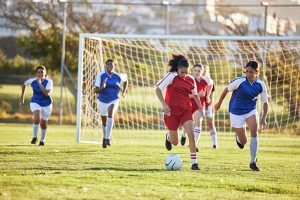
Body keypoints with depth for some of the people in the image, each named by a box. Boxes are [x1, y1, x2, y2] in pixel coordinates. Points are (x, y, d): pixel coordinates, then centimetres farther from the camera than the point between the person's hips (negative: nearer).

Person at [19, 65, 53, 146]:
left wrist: (39, 83, -35)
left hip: (46, 104, 0)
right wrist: (22, 96, 16)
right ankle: (35, 137, -11)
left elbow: (47, 93, -35)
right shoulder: (32, 81, -12)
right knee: (37, 118, -27)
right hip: (35, 102, 0)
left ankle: (42, 140, 37)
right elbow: (24, 83, 10)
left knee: (43, 124, 12)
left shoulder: (49, 82, -20)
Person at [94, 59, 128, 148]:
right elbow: (95, 90, -15)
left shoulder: (118, 76, -8)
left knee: (110, 115, -31)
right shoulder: (101, 75, -12)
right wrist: (102, 87, -35)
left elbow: (125, 78, 18)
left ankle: (108, 138, -34)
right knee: (104, 122, 17)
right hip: (102, 101, 1)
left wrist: (124, 91, 9)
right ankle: (104, 137, 48)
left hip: (113, 101, -1)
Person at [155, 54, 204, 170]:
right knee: (175, 142, 6)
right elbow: (158, 89, -10)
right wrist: (164, 104, -19)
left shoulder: (191, 80, 4)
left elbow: (195, 95, 20)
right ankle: (168, 137, 45)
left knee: (191, 134, -19)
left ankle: (194, 162, -13)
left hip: (186, 111, 3)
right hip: (172, 111, -3)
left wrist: (200, 107, 8)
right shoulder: (171, 76, -9)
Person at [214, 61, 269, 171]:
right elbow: (226, 90, -3)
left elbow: (265, 102, -1)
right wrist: (219, 103, 8)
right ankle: (238, 137, 43)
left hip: (251, 110, 2)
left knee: (254, 133, -23)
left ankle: (253, 162, -13)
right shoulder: (239, 81, -20)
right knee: (243, 142, 2)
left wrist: (263, 118, -10)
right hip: (236, 112, -2)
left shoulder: (261, 85, -11)